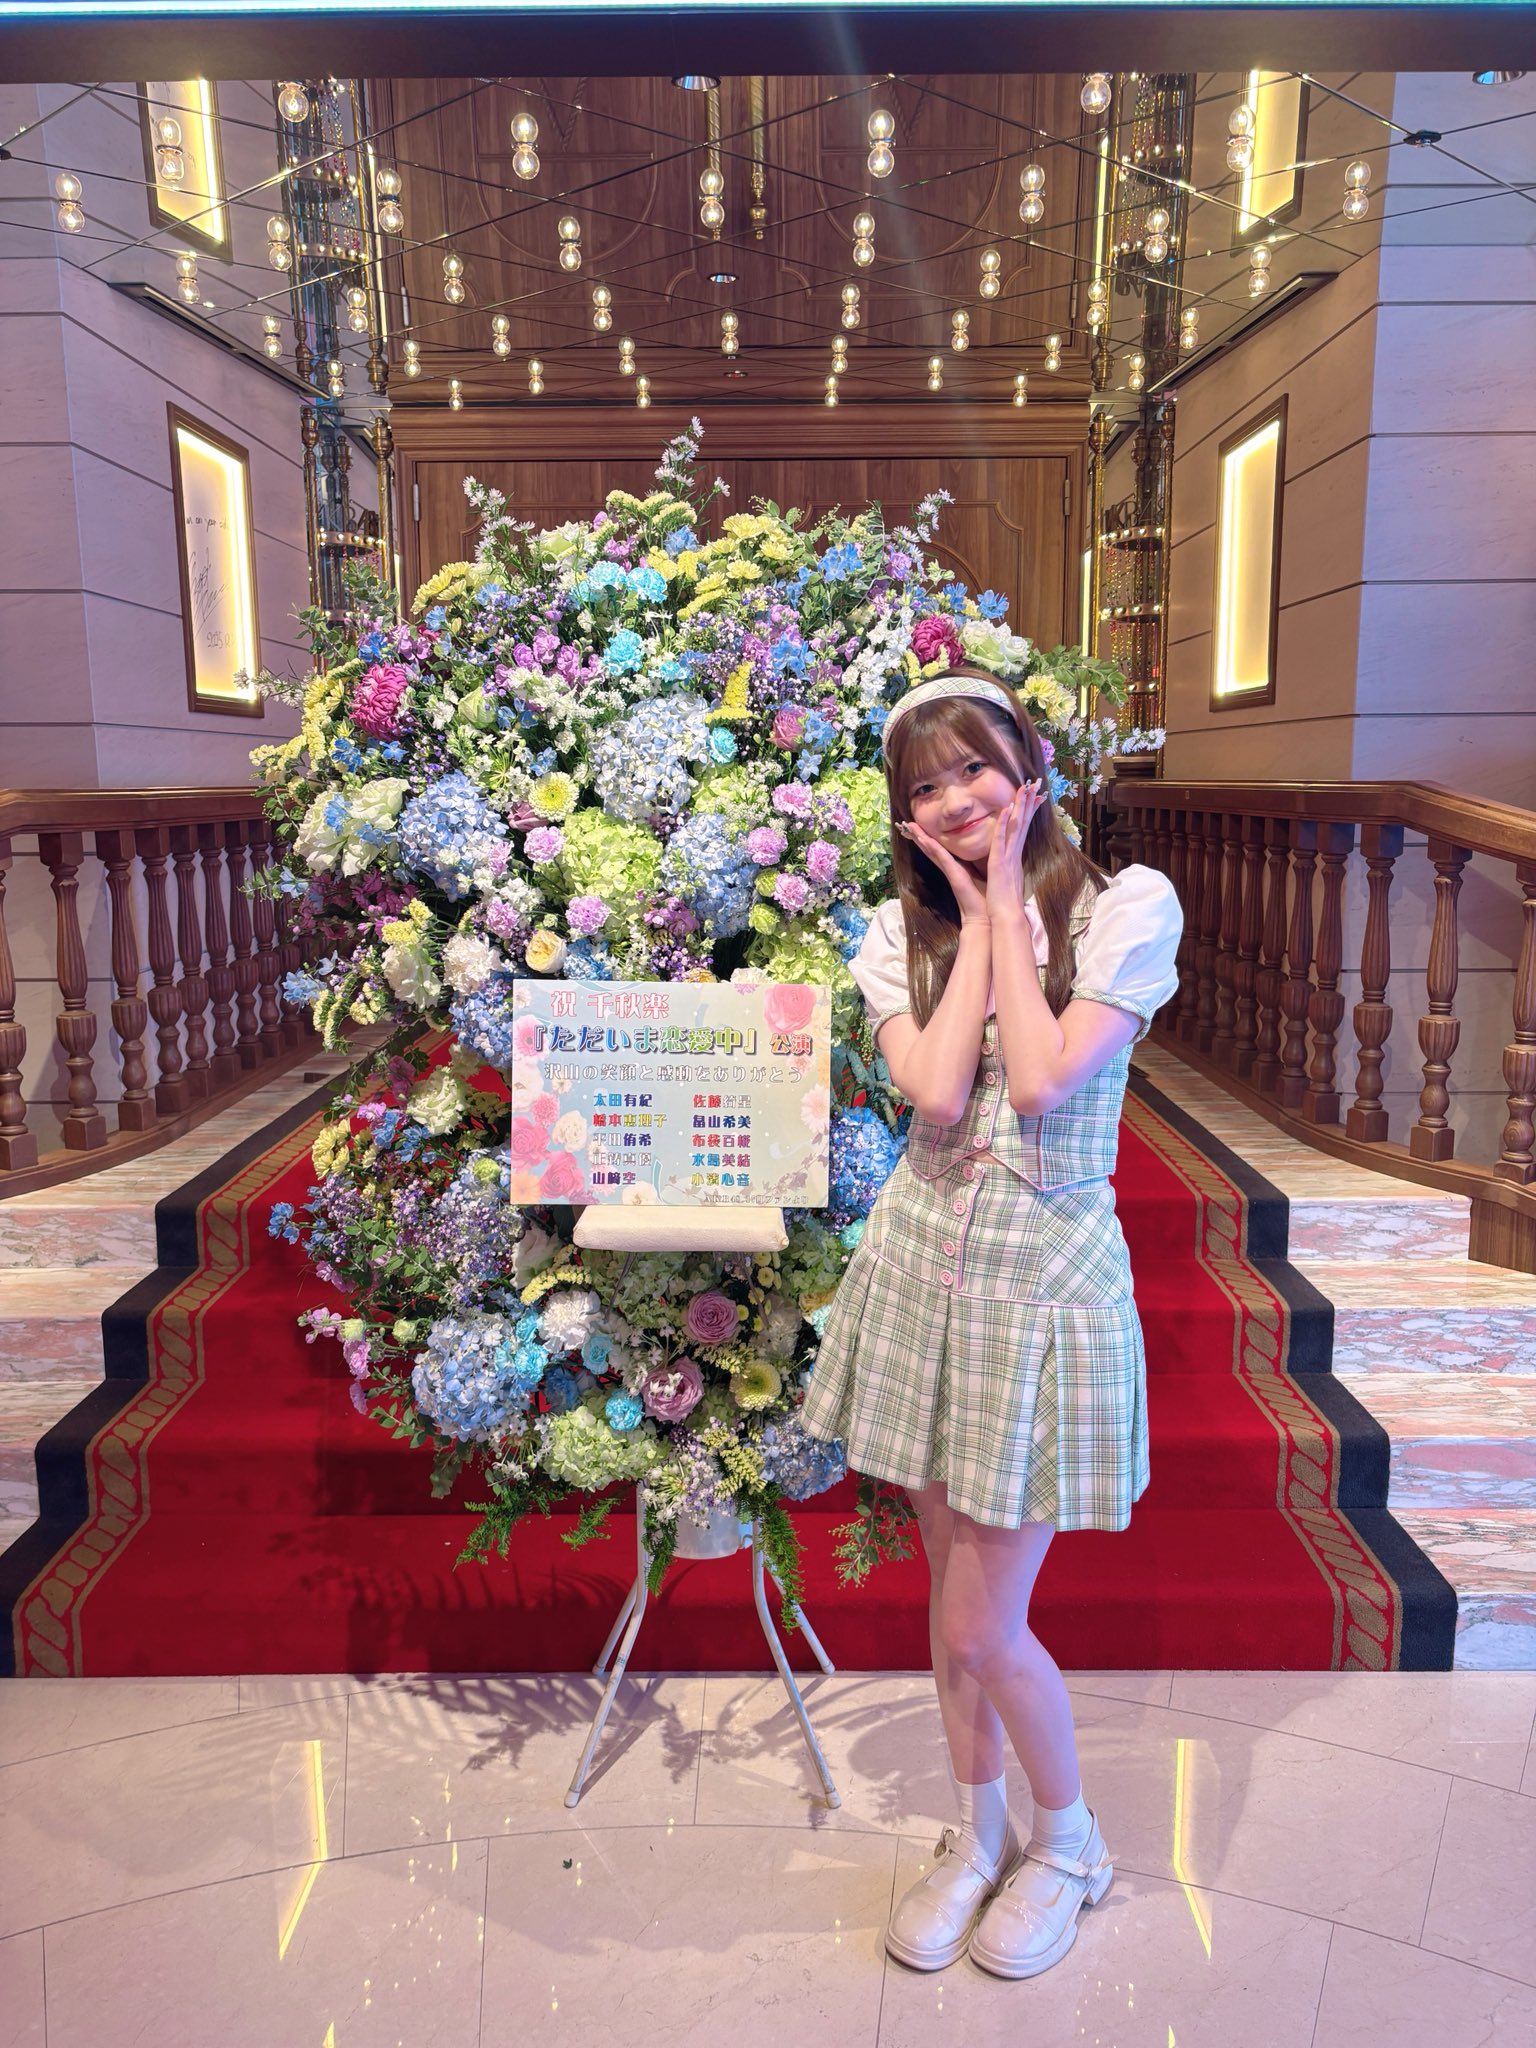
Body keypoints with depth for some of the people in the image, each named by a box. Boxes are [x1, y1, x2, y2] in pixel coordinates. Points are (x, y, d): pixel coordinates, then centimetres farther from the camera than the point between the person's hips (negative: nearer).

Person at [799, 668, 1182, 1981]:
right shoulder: (902, 932, 1)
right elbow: (937, 1088, -15)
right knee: (955, 1592, 17)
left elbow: (1042, 1080, -20)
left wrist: (1007, 904, -13)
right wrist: (975, 909, -9)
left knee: (983, 1625, 2)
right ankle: (980, 1833, 42)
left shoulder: (1127, 908, -8)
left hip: (1045, 1287, -3)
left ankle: (1069, 1841, 34)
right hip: (921, 1273, 4)